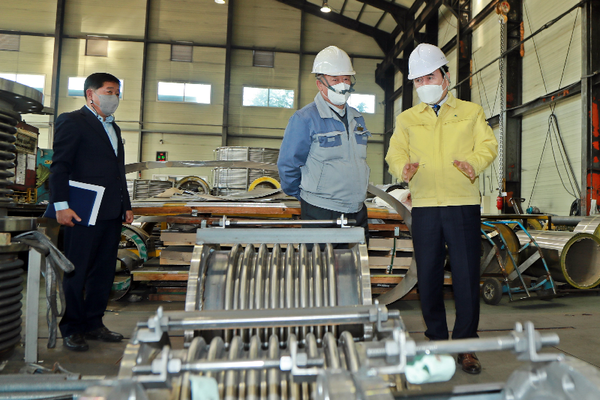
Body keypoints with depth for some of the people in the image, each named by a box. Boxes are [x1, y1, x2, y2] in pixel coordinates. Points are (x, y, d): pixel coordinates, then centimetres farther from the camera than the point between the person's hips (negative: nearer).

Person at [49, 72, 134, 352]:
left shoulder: (113, 128, 22)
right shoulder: (72, 121, -2)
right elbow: (59, 166, -8)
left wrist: (126, 205, 19)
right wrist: (61, 205, -16)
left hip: (112, 214, 8)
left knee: (104, 271, 11)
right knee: (76, 273, 1)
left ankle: (93, 324, 23)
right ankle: (72, 330, 13)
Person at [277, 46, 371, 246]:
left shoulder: (357, 118, 12)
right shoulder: (305, 119, -10)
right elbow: (287, 165, -7)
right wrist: (304, 196, 3)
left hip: (357, 211, 7)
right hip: (320, 214, -6)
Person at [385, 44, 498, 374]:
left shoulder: (471, 112, 14)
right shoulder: (406, 119, 17)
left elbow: (488, 145, 7)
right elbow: (395, 153, 8)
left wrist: (474, 162, -15)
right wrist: (404, 167, -15)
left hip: (464, 204, -1)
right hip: (424, 206, 2)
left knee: (467, 276, -2)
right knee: (428, 276, 5)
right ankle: (437, 341, 22)